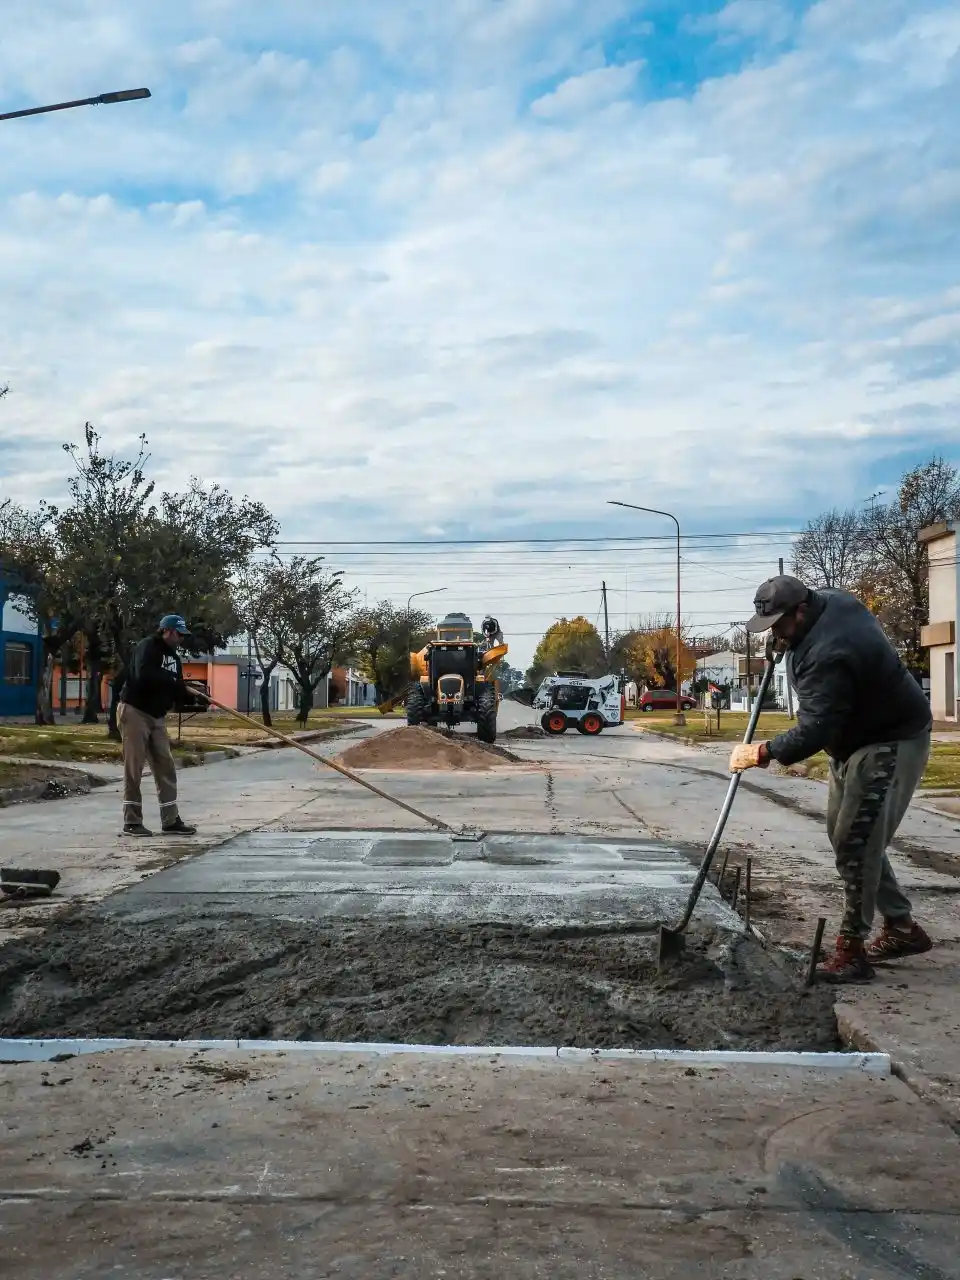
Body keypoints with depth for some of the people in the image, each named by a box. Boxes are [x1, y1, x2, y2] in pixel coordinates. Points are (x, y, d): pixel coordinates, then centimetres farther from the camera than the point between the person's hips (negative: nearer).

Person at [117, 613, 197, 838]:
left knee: (166, 767, 5)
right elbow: (144, 676, -31)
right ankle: (132, 822, 1)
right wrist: (172, 681, -22)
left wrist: (190, 694, -10)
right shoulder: (147, 647, -13)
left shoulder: (173, 656, 13)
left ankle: (170, 821, 9)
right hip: (134, 712, -9)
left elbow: (175, 690, 11)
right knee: (134, 769, -5)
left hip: (157, 717, 9)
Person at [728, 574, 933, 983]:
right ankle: (902, 927, 23)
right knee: (844, 834, 13)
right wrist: (785, 645, 8)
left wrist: (763, 752, -28)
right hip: (855, 739, 11)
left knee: (856, 841, -14)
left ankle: (851, 949, -9)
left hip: (890, 743, -11)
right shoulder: (832, 601, -3)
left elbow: (815, 728, -35)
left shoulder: (827, 655, -34)